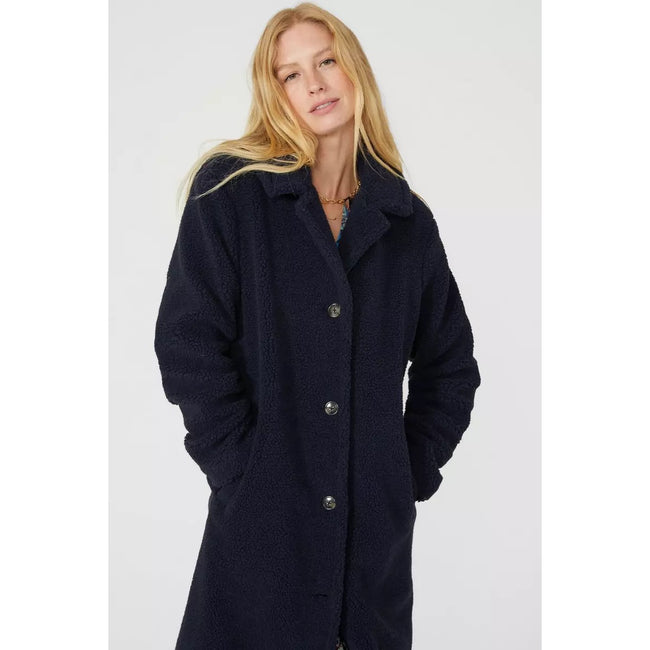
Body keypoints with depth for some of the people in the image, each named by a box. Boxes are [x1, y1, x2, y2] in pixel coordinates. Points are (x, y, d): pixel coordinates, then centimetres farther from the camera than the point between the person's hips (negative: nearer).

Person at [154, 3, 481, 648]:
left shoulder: (408, 220, 7)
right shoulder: (231, 192, -3)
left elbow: (450, 365, 14)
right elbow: (188, 342, -8)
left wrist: (412, 470, 6)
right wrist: (242, 469, -11)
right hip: (260, 525, -3)